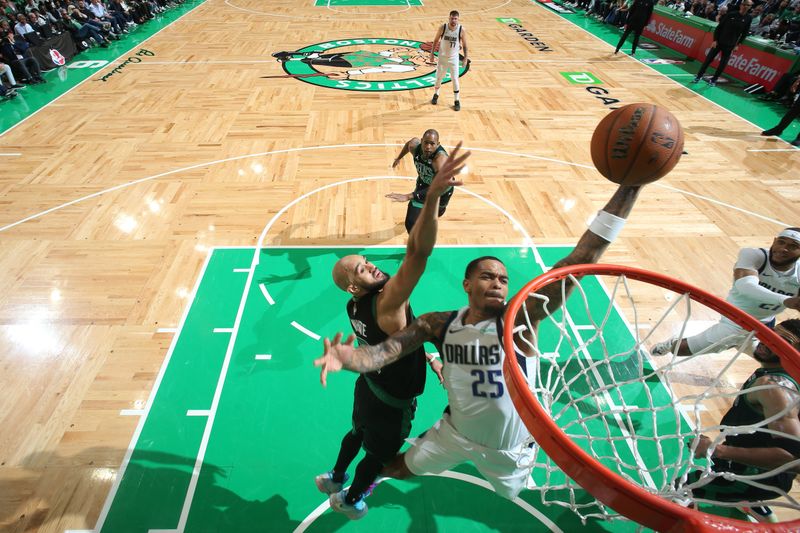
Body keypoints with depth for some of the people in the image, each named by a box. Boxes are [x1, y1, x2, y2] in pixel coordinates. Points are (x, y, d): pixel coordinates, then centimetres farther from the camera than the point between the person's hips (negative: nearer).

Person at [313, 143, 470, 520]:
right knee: (379, 455, 22)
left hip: (369, 386, 7)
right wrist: (433, 195, -63)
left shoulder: (355, 307, -10)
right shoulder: (387, 302, -38)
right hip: (392, 402, -7)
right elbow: (418, 253, -54)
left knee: (358, 434, 34)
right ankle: (350, 501, 50)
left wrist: (428, 358, 6)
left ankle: (335, 478, 61)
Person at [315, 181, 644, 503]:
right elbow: (384, 352, -27)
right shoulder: (439, 324, -20)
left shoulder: (518, 320, -29)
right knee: (398, 469, 18)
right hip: (456, 433, 2)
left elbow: (579, 262, -40)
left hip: (507, 448, -1)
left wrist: (629, 187, -47)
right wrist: (346, 357, -51)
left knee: (512, 494, 27)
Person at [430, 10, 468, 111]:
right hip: (442, 57, 1)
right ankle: (436, 94, 38)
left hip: (454, 58, -1)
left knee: (455, 79, -1)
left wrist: (466, 57, -7)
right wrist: (432, 53, -1)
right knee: (439, 77, 12)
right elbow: (436, 40, -1)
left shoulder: (462, 30, -14)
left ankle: (457, 101, 11)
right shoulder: (443, 27, -13)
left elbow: (464, 44, -3)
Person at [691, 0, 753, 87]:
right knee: (708, 59, -1)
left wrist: (737, 44, -1)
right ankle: (699, 76, 12)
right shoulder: (731, 14, -5)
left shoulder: (748, 19, -1)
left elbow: (744, 33, 6)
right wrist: (715, 40, -8)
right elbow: (719, 27, -2)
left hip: (730, 45, 1)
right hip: (719, 42, -1)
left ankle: (713, 80, 15)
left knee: (723, 64, 3)